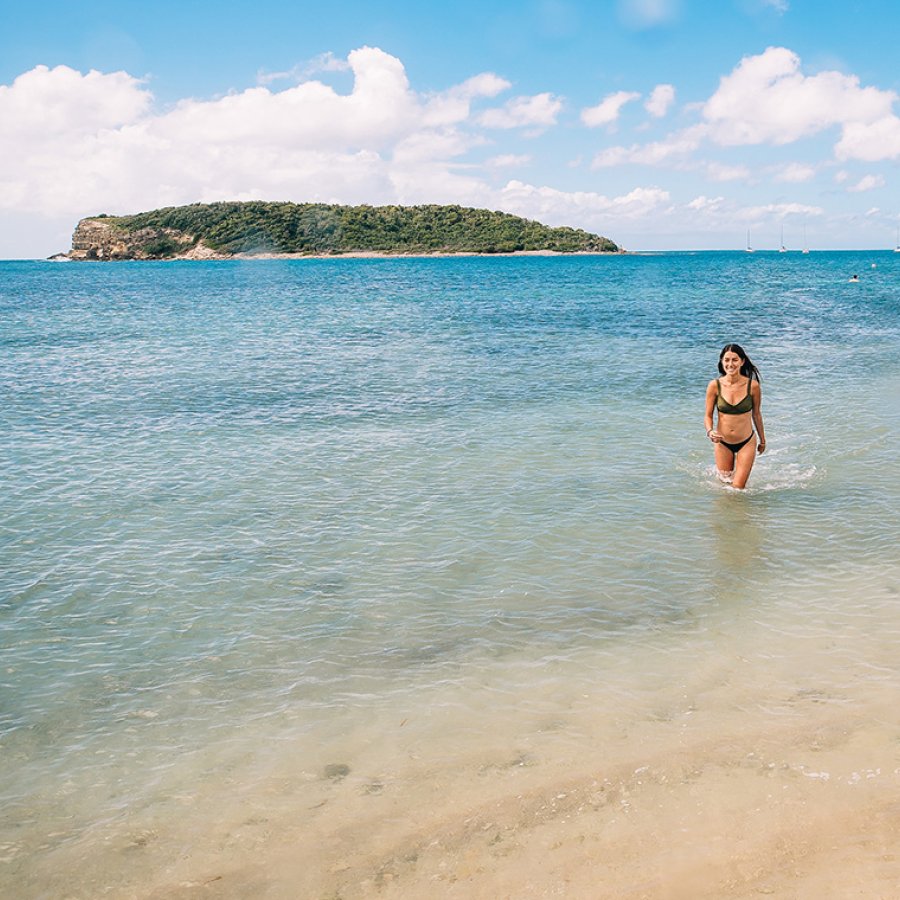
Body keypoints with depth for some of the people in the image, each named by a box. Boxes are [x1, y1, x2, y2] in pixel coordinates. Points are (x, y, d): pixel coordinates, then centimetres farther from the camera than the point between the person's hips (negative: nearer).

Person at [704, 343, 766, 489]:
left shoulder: (752, 386, -13)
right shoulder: (714, 385, -13)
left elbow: (756, 415, 1)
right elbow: (708, 415, -4)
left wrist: (762, 440, 12)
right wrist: (710, 431, -24)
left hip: (746, 442, -1)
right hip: (722, 442, 1)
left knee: (738, 488, 0)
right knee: (724, 481, 16)